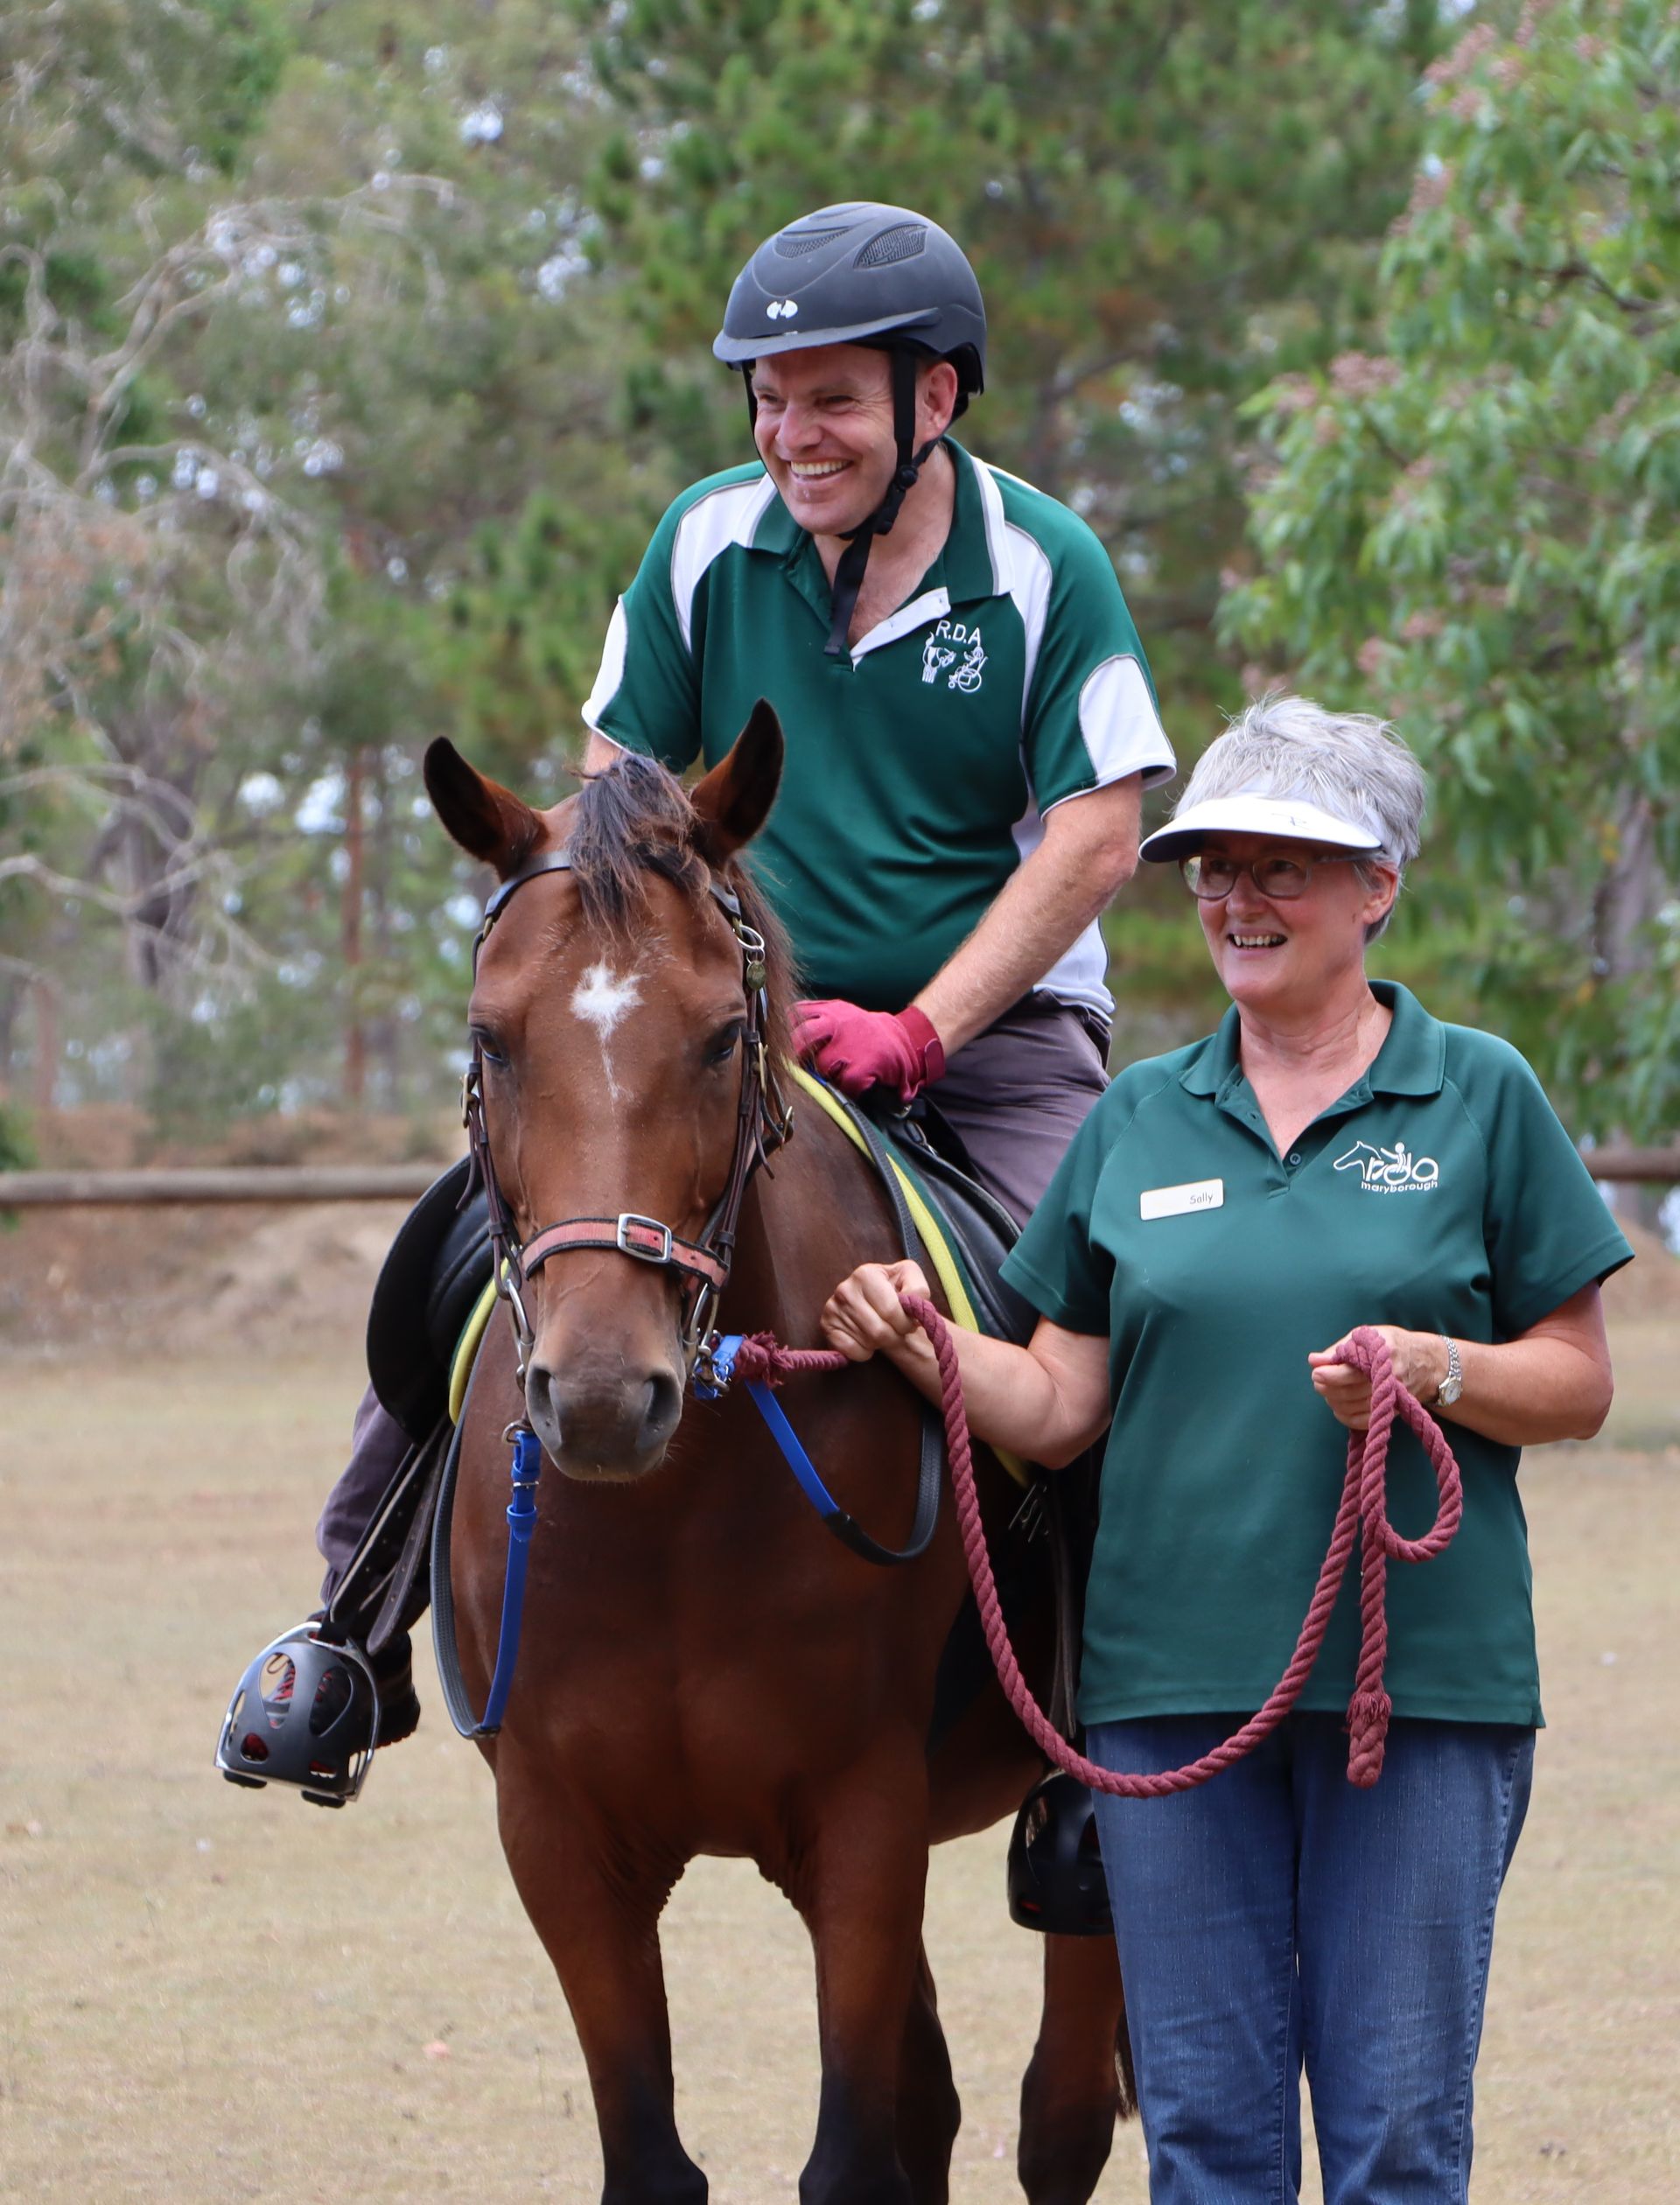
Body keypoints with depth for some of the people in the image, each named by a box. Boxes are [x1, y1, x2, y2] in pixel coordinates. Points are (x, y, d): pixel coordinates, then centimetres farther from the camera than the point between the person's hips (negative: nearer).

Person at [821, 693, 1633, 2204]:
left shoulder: (1481, 1099, 3)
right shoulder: (1138, 1119, 11)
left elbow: (1580, 1386, 3)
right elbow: (1058, 1405, 9)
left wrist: (1434, 1368, -15)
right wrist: (925, 1348, -9)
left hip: (1418, 1674, -3)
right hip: (1176, 1675, 3)